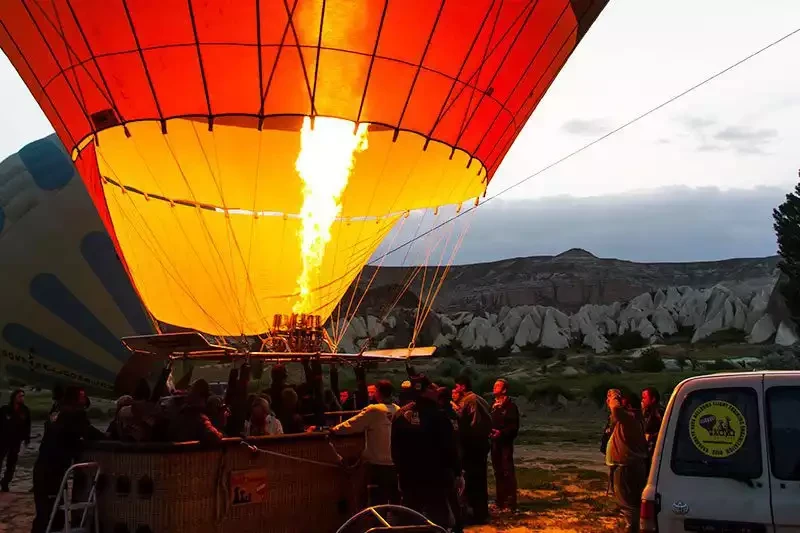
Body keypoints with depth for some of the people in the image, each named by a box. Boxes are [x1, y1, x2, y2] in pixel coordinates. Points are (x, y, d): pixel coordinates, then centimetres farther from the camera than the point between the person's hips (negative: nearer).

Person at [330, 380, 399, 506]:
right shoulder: (398, 410, 2)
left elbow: (351, 424, -10)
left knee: (378, 502, 1)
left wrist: (334, 429, 2)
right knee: (396, 501, 14)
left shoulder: (373, 410, -13)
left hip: (378, 464, -5)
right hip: (395, 463, 5)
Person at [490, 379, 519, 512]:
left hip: (505, 443, -7)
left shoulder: (510, 406, -8)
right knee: (498, 472, 11)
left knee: (508, 472, -7)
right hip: (495, 443, 8)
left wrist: (501, 432, -23)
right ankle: (501, 501, 19)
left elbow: (514, 426, -14)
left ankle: (510, 503, -4)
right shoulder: (494, 405, 15)